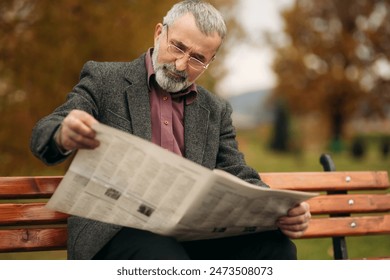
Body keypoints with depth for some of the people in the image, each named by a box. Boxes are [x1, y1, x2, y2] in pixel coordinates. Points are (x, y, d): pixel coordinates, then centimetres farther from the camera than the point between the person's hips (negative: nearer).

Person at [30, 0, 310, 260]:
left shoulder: (217, 110, 19)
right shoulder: (104, 79, 8)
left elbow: (240, 179, 16)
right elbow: (43, 135, -1)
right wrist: (64, 136, -28)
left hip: (194, 228, 5)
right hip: (118, 227, -4)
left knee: (276, 245, -24)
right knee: (167, 258, -39)